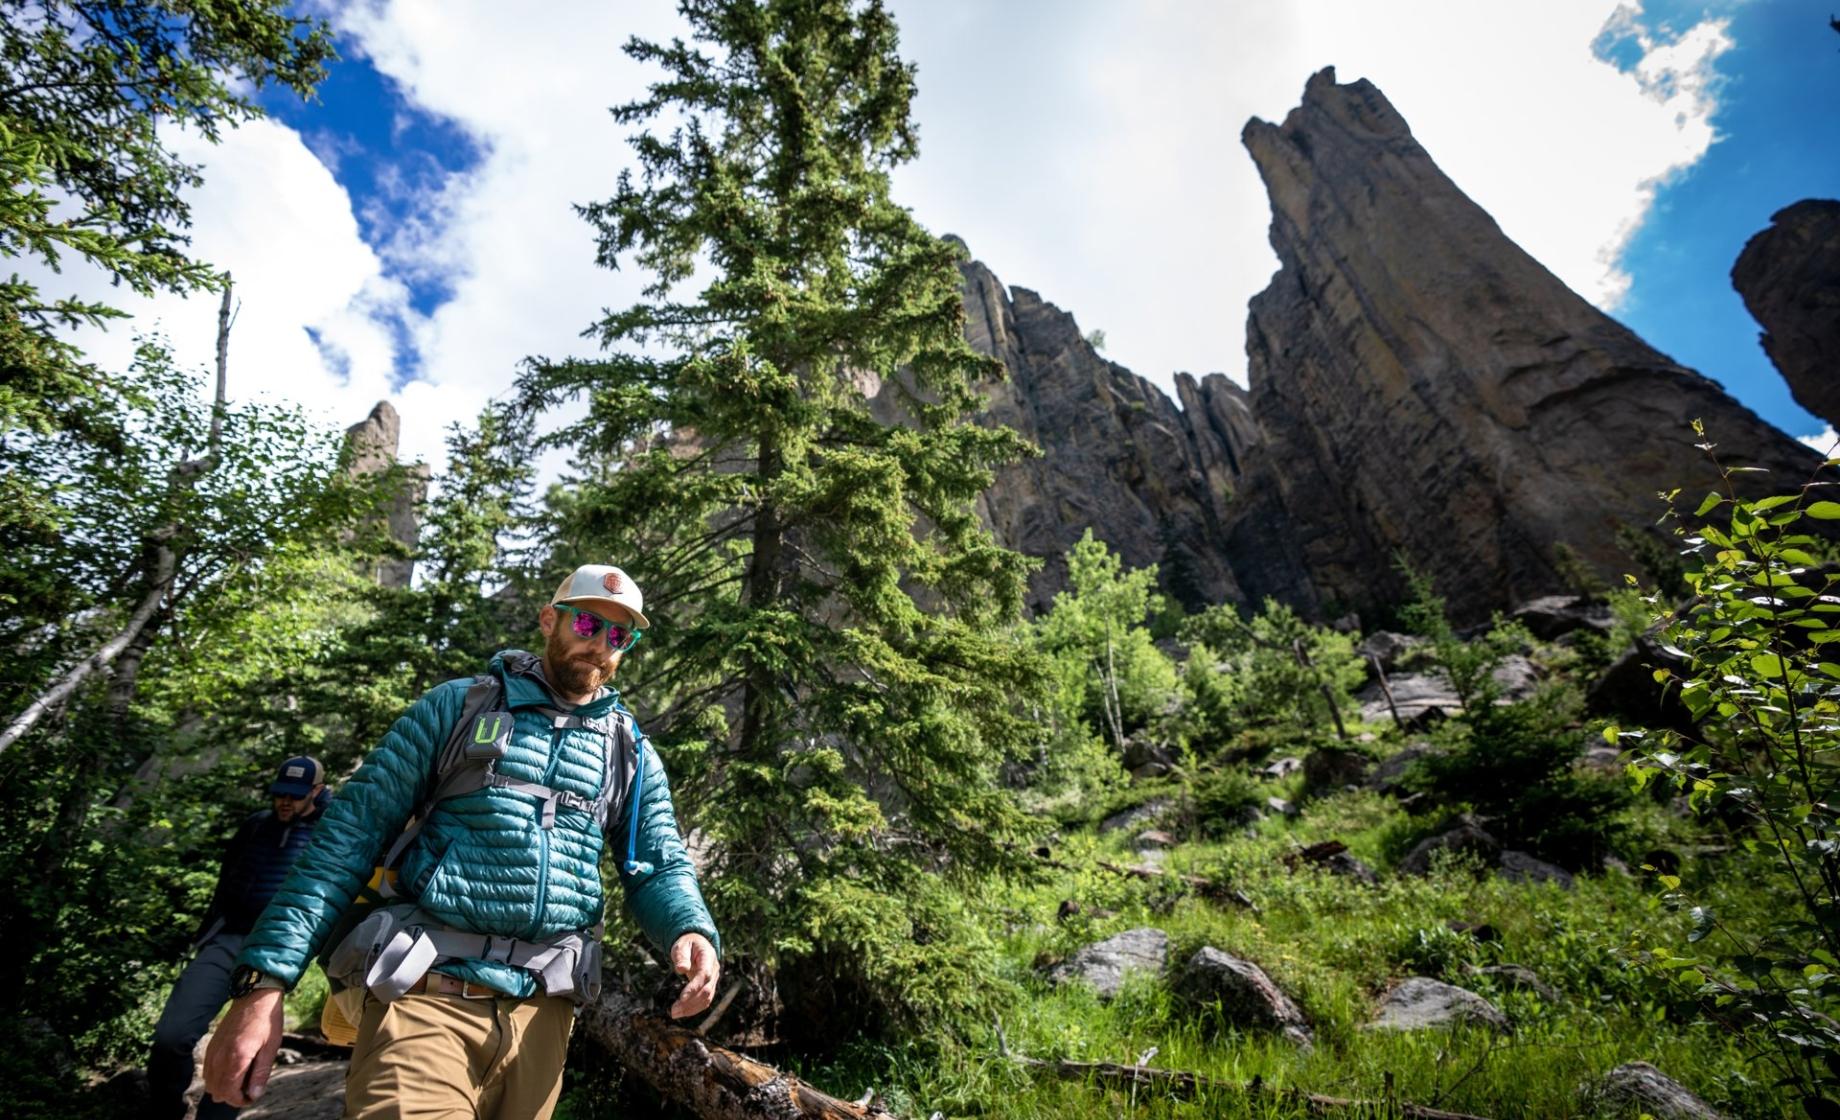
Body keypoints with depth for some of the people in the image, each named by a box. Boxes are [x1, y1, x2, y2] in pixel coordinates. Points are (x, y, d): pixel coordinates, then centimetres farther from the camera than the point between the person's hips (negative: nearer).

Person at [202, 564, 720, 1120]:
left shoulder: (631, 751, 8)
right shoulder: (458, 705, 2)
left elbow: (661, 868, 6)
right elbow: (352, 831, -1)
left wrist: (693, 931, -16)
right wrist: (265, 980, -9)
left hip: (541, 1011, 3)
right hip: (422, 995, -3)